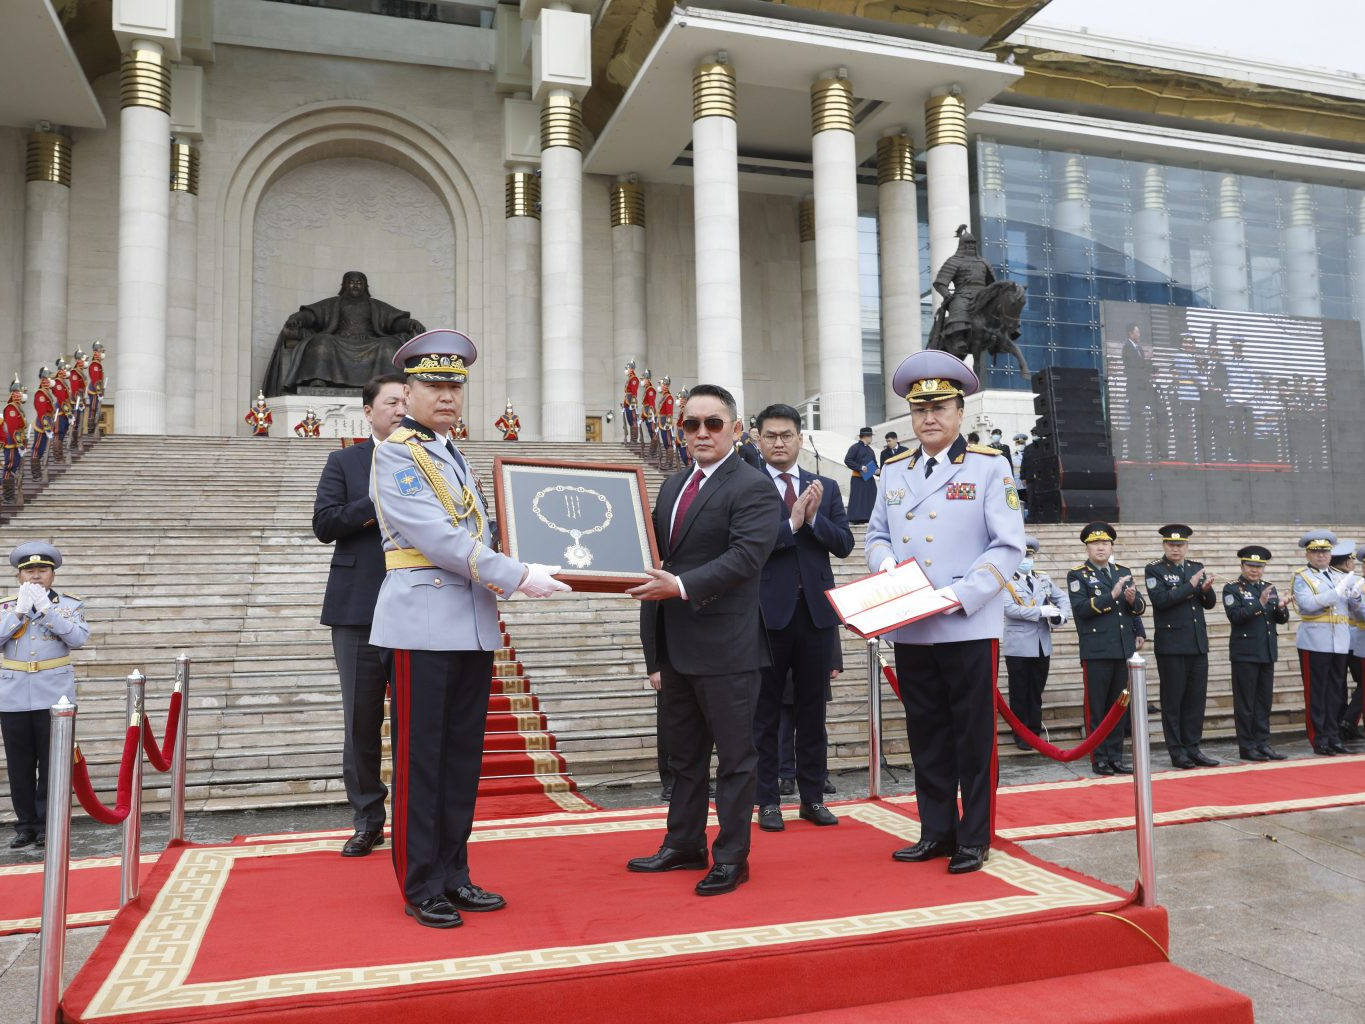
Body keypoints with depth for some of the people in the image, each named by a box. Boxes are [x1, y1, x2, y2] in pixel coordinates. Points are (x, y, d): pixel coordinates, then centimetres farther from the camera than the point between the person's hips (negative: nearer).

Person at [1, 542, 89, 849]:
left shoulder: (69, 605, 4)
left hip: (53, 697, -2)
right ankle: (26, 826, 19)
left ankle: (46, 826, 11)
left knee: (52, 765, 2)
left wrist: (45, 606, -14)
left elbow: (78, 638, -13)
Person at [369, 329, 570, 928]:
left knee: (463, 756, 12)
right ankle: (422, 889, 14)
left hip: (474, 625, 7)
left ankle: (454, 876, 23)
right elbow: (438, 539, -17)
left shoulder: (454, 455, 17)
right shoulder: (394, 454, -6)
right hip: (422, 624, -7)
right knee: (420, 759, 2)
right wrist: (518, 576, -20)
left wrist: (518, 577, 3)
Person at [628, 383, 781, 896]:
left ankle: (731, 859, 17)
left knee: (734, 756, 5)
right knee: (683, 754, 19)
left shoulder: (753, 487, -9)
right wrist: (654, 650, 13)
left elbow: (746, 556, -21)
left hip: (725, 647, -8)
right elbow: (660, 559, 15)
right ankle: (683, 845, 33)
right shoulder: (672, 486, 15)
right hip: (675, 647, 8)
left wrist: (683, 585, -29)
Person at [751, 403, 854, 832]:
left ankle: (813, 797, 21)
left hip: (816, 610, 3)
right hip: (768, 611, -3)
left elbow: (844, 543, 2)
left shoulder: (826, 487, 11)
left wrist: (814, 517, -14)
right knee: (765, 712, 6)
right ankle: (768, 800, 16)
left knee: (813, 710, 11)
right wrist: (792, 522, -18)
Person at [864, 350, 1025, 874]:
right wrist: (884, 562, -6)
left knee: (973, 737, 5)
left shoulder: (989, 467, -1)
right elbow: (876, 534, 17)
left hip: (970, 628, -4)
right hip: (909, 630, 4)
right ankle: (937, 831, 25)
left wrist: (961, 594, -18)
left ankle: (974, 840, 17)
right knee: (926, 737, 12)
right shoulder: (893, 471, 12)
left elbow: (1008, 546, -7)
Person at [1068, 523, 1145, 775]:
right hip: (1097, 652, -5)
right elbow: (1081, 608, -16)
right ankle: (1099, 759, 8)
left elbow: (1139, 607, 14)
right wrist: (1112, 595, -21)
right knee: (1097, 708, 1)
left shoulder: (1123, 572, 15)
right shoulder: (1077, 575, -2)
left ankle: (1115, 756, 19)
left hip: (1124, 650, 5)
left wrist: (1133, 599, -9)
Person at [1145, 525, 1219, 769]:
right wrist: (1191, 585, -19)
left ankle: (1192, 748, 17)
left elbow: (1210, 603, 10)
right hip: (1171, 646, -5)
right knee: (1173, 699, 2)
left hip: (1198, 644, 5)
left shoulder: (1196, 567, 12)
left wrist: (1207, 589, -11)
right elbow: (1160, 599, -18)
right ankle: (1177, 751, 9)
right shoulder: (1154, 569, -4)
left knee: (1197, 698, 8)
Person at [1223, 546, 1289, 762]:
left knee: (1265, 701, 9)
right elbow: (1235, 616, -18)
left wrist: (1282, 609, -14)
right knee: (1245, 703, 0)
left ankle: (1263, 743, 17)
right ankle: (1247, 747, 6)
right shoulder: (1232, 589, -4)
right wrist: (1259, 604, -27)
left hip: (1267, 652, 6)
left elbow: (1281, 620, 8)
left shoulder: (1269, 588, 13)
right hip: (1245, 653, -5)